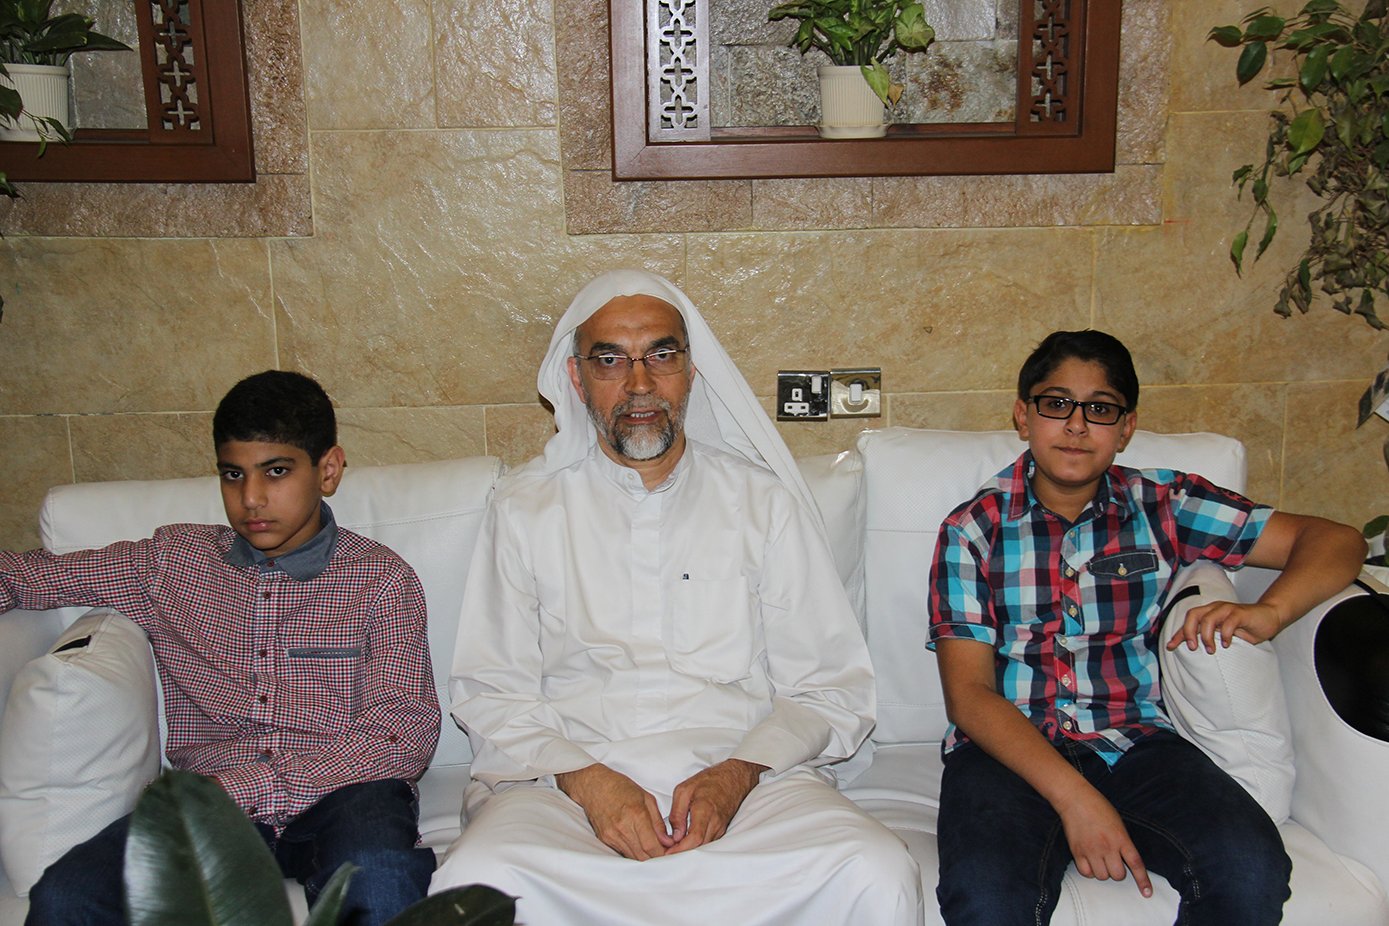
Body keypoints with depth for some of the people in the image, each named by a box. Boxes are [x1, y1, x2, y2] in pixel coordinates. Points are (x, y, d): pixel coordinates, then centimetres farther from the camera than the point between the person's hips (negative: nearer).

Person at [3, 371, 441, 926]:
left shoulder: (381, 578, 6)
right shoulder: (172, 561, 17)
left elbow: (404, 732, -5)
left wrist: (245, 787, -13)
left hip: (339, 792, -3)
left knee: (379, 880, -37)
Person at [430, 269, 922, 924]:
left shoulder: (764, 501, 10)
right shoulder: (526, 509, 10)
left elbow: (831, 689, 7)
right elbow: (489, 693, 6)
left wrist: (736, 774, -11)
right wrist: (586, 780, -12)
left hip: (745, 778, 1)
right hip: (564, 780, 0)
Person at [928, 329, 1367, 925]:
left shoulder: (1162, 506, 8)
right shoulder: (973, 529, 2)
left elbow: (1335, 541, 8)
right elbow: (968, 694, -5)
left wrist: (1268, 613, -14)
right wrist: (1075, 798, -20)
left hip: (1136, 742, 3)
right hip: (1008, 747, -2)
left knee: (1251, 870, -27)